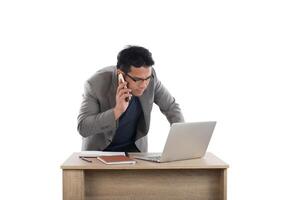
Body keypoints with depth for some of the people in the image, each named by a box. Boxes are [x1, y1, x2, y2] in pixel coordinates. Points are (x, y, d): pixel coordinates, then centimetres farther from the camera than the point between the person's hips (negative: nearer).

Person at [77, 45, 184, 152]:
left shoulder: (149, 75, -16)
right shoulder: (95, 84, -25)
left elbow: (171, 107, -3)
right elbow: (83, 128, -27)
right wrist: (117, 110, -36)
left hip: (134, 147, 2)